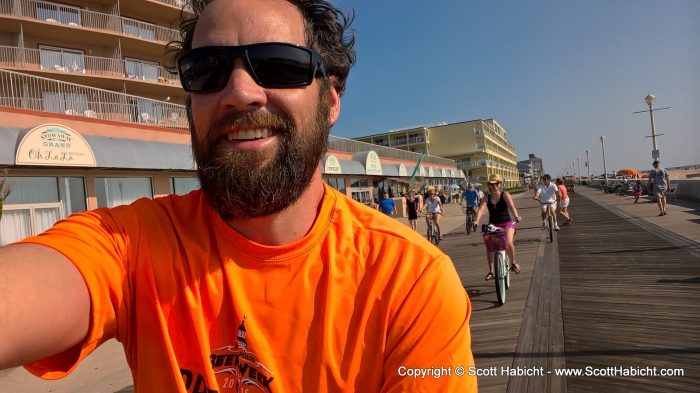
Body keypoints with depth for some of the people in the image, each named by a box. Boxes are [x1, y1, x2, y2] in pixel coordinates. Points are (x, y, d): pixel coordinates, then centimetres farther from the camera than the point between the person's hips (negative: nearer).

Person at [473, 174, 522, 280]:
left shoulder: (505, 194, -4)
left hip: (507, 224, -2)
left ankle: (513, 263, 4)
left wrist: (516, 216, -41)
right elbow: (481, 209, -17)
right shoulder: (487, 198, 0)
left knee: (508, 242, -26)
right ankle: (491, 271, -2)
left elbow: (511, 206, -21)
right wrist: (476, 221, -36)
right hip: (493, 225, 2)